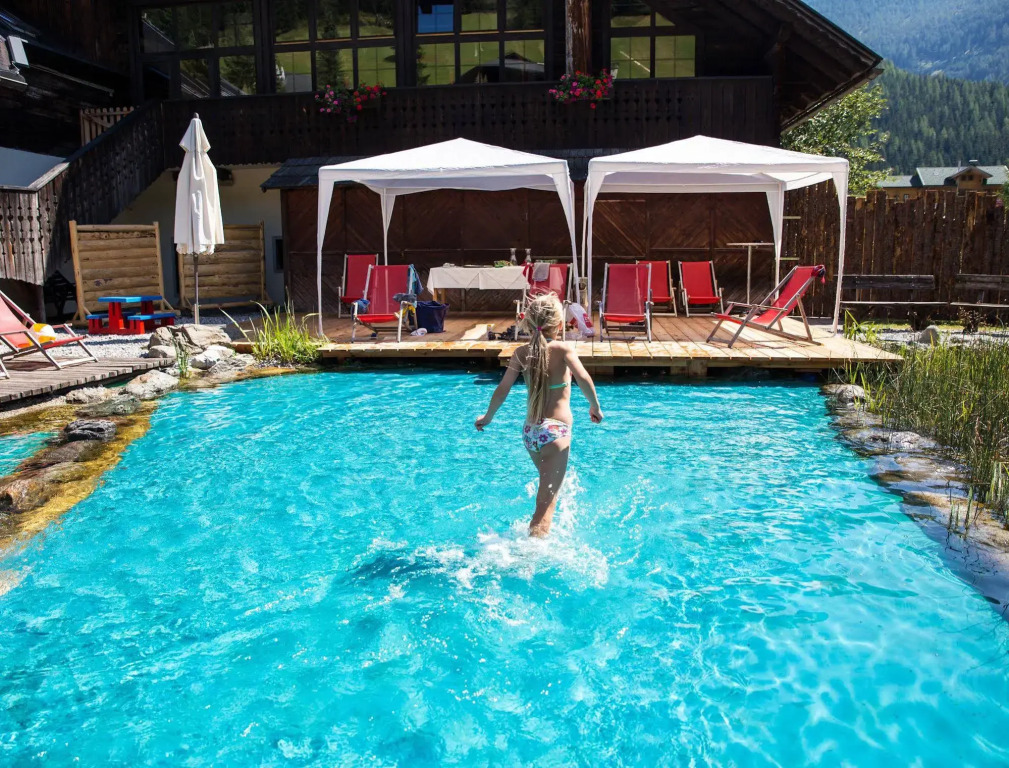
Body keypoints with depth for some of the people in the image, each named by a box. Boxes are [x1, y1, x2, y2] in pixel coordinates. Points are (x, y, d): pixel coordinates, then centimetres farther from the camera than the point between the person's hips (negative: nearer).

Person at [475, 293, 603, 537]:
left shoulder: (521, 353, 2)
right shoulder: (563, 349, -9)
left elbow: (502, 390, -1)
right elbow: (583, 378, -24)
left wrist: (488, 417, 14)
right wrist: (595, 407, -8)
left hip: (530, 431, 6)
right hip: (556, 431, -6)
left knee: (549, 488, 31)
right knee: (546, 504, -4)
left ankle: (534, 541, 45)